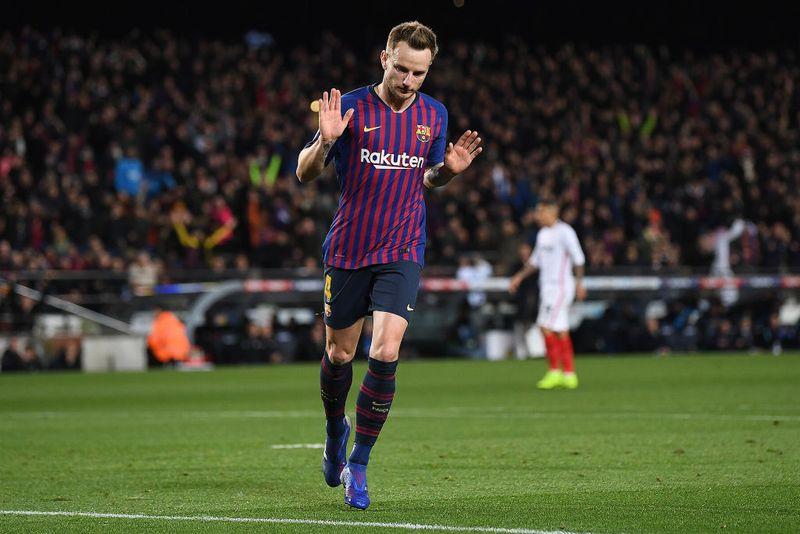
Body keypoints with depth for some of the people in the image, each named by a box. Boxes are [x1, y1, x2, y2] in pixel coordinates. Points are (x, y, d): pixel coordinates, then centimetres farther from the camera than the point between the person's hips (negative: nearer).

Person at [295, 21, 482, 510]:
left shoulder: (434, 114, 4)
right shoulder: (351, 108, -6)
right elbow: (305, 174, -4)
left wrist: (450, 169, -3)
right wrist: (325, 141, -24)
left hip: (402, 253, 1)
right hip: (348, 250, -1)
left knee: (386, 354, -15)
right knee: (339, 354, 10)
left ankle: (357, 466, -3)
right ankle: (336, 430, 42)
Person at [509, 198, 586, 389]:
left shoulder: (565, 232, -10)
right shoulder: (542, 234, 16)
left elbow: (578, 259, -13)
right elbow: (535, 261, 24)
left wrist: (579, 283, -20)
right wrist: (520, 276, 15)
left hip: (560, 287, -8)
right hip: (546, 287, 8)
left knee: (547, 327, -14)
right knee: (561, 332, 7)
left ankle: (555, 371, -8)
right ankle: (569, 374, 9)